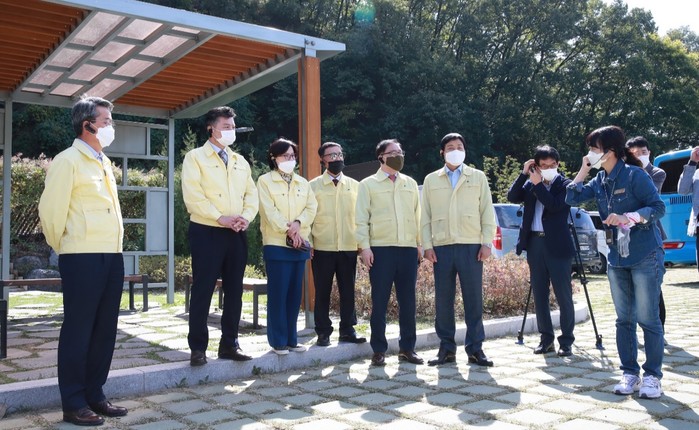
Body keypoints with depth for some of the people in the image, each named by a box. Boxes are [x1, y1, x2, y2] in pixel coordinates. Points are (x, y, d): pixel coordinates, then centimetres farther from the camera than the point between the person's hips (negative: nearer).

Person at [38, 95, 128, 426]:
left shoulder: (104, 162, 18)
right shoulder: (68, 160, -7)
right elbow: (50, 210, -8)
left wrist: (115, 244, 16)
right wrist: (63, 247, 3)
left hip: (112, 256, 8)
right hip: (82, 258, -8)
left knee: (105, 329, 11)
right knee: (78, 330, 0)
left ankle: (94, 395, 21)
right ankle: (73, 404, 9)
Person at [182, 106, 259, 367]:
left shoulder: (241, 161, 17)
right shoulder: (195, 157, 0)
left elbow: (251, 194, 11)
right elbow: (192, 195, -12)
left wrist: (246, 217, -7)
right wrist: (220, 218, -17)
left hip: (237, 234, 5)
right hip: (206, 232, -5)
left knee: (234, 291, 8)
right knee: (202, 291, -2)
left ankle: (229, 344, 17)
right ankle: (198, 348, 8)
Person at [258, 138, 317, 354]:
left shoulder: (303, 183, 16)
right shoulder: (265, 181, 1)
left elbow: (312, 207, 5)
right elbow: (270, 211, -10)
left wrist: (298, 223, -14)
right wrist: (289, 231, -17)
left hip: (300, 245, 5)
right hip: (277, 244, -5)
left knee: (294, 294, 7)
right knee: (278, 293, -4)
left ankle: (291, 339, 16)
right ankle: (278, 341, 3)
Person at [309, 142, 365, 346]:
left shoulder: (354, 185, 10)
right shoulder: (313, 186, 4)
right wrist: (308, 243, -6)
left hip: (349, 247, 2)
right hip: (322, 248, -2)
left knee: (348, 290, 7)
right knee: (322, 291, 4)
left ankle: (347, 330, 17)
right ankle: (323, 332, 13)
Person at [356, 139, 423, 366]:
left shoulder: (410, 183, 16)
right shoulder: (368, 184, 5)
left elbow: (417, 215, 15)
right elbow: (361, 218, 0)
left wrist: (421, 243, 8)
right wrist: (364, 246, -10)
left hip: (408, 249, 3)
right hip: (381, 249, -3)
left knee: (408, 301, 6)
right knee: (379, 301, 1)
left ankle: (407, 348, 17)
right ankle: (379, 350, 11)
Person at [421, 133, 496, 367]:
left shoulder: (478, 177, 11)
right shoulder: (431, 180, 12)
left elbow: (487, 211, 7)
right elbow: (425, 216, 9)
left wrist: (487, 242, -1)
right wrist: (427, 245, 0)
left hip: (471, 246, -1)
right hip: (442, 247, 1)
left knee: (473, 298, 0)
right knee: (443, 299, 2)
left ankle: (475, 348, 9)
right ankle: (447, 348, 13)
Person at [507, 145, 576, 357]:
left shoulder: (565, 184, -1)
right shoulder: (530, 184, 12)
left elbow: (554, 205, -16)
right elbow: (512, 197, -1)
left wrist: (538, 184, -11)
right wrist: (524, 174, -5)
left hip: (557, 246, -4)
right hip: (535, 244, 5)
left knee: (564, 295, -1)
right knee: (539, 295, 8)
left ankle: (566, 340, 9)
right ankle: (546, 339, 18)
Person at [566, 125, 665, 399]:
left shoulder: (634, 175, -11)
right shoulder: (600, 181, 9)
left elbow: (659, 207, -13)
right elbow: (572, 198, 6)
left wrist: (627, 218, -25)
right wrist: (583, 170, 2)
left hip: (645, 256, -6)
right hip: (617, 258, 7)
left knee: (648, 318, -2)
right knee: (624, 319, 9)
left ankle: (652, 376, 8)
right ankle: (629, 373, 18)